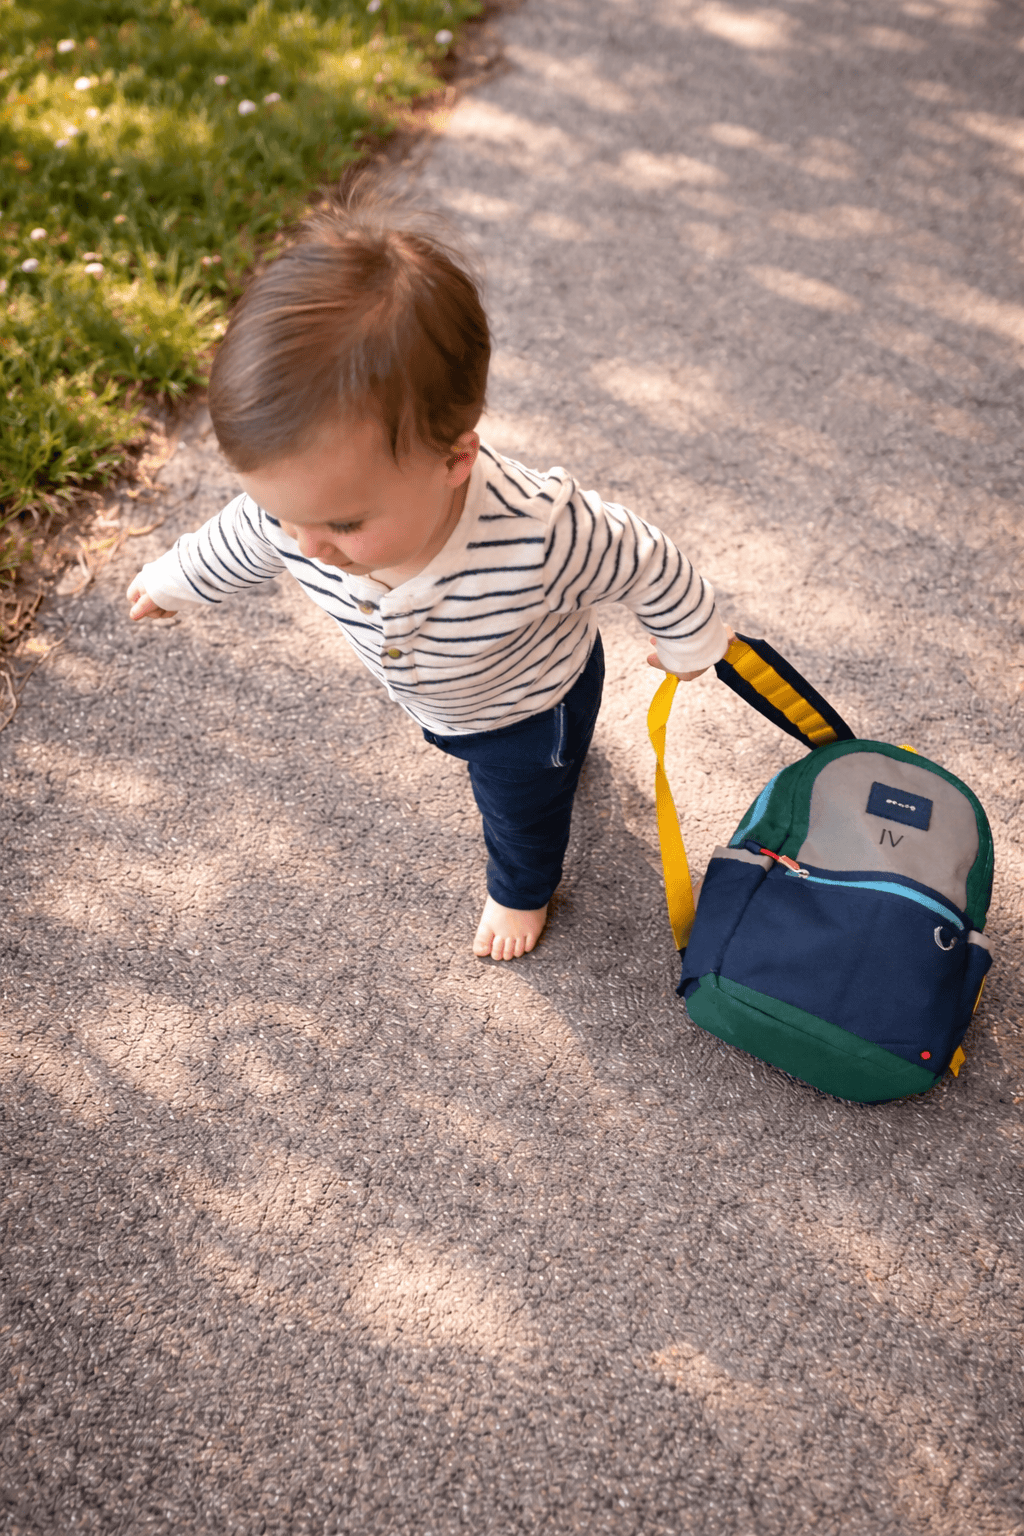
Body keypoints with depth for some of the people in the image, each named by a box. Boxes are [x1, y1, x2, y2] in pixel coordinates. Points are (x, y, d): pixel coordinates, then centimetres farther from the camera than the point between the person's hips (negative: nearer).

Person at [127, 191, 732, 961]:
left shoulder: (540, 536, -50)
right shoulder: (295, 506, -34)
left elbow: (648, 564, -29)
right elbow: (235, 543, -9)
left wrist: (691, 643, -9)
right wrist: (172, 580, 12)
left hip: (534, 699, -4)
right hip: (431, 700, 5)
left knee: (523, 803, 25)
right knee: (477, 749, 37)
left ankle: (522, 888, 61)